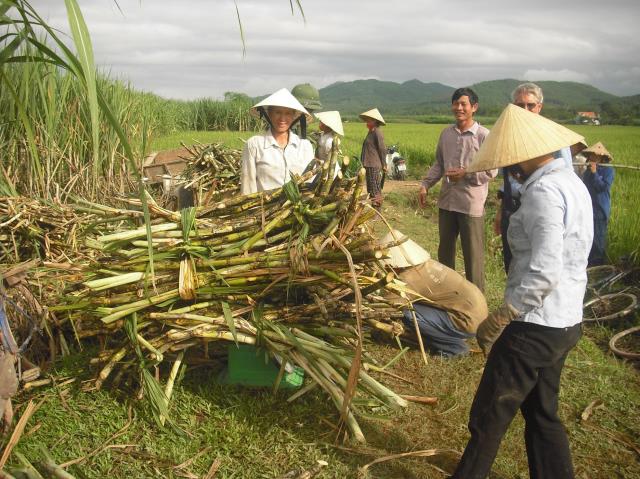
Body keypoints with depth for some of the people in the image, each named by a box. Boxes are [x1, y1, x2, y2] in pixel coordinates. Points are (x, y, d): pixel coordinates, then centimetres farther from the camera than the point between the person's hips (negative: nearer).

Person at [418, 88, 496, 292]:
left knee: (473, 253, 4)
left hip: (471, 204, -5)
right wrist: (425, 184, 5)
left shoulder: (483, 135, -9)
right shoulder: (446, 133, 7)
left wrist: (465, 173, -19)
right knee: (445, 249, 18)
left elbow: (491, 170, -9)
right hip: (447, 201, 6)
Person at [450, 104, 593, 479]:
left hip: (536, 328, -9)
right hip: (565, 322, 10)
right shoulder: (571, 181, 9)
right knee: (542, 414, 22)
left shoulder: (543, 192, -20)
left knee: (488, 417, 7)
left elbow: (543, 275, -27)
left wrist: (496, 320, -18)